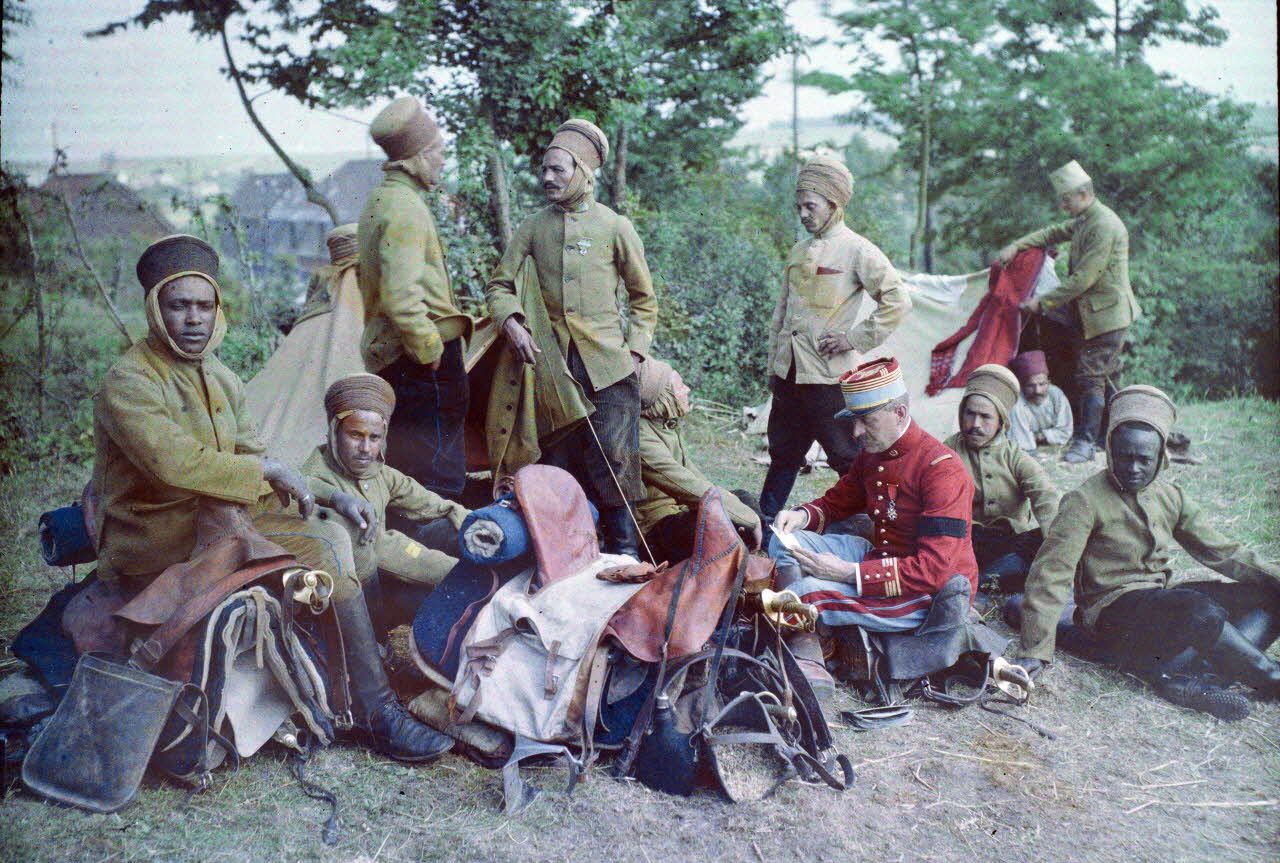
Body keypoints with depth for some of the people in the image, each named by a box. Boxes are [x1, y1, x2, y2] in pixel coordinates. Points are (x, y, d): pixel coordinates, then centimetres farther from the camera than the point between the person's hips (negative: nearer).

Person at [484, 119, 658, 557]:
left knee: (614, 465, -2)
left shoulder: (615, 226, 1)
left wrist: (634, 350, -1)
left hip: (609, 367, -3)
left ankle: (624, 557, 10)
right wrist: (512, 323, -7)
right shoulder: (533, 227, 7)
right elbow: (499, 284, 12)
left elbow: (643, 298, 9)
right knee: (558, 465, 9)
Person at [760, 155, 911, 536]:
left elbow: (898, 301, -13)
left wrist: (854, 338, -13)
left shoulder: (857, 251, -7)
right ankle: (762, 523, 24)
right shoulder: (799, 251, 14)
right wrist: (773, 365, 17)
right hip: (789, 374, 7)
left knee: (849, 460, -1)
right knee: (782, 457, 15)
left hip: (830, 376, -7)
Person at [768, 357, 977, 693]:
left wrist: (849, 573, -28)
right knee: (785, 541, -6)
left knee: (808, 591, -28)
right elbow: (836, 502, 21)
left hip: (931, 591, -9)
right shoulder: (871, 454, 5)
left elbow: (935, 570, -26)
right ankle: (806, 661, -20)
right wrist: (802, 516, -5)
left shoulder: (941, 469, -21)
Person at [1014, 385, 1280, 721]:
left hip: (1164, 600, 8)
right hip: (1114, 612, -8)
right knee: (1197, 611, -36)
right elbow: (1052, 572, -17)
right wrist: (1035, 649, -23)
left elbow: (1220, 551, 14)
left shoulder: (1171, 496, 9)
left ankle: (1182, 672, -28)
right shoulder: (1085, 500, -12)